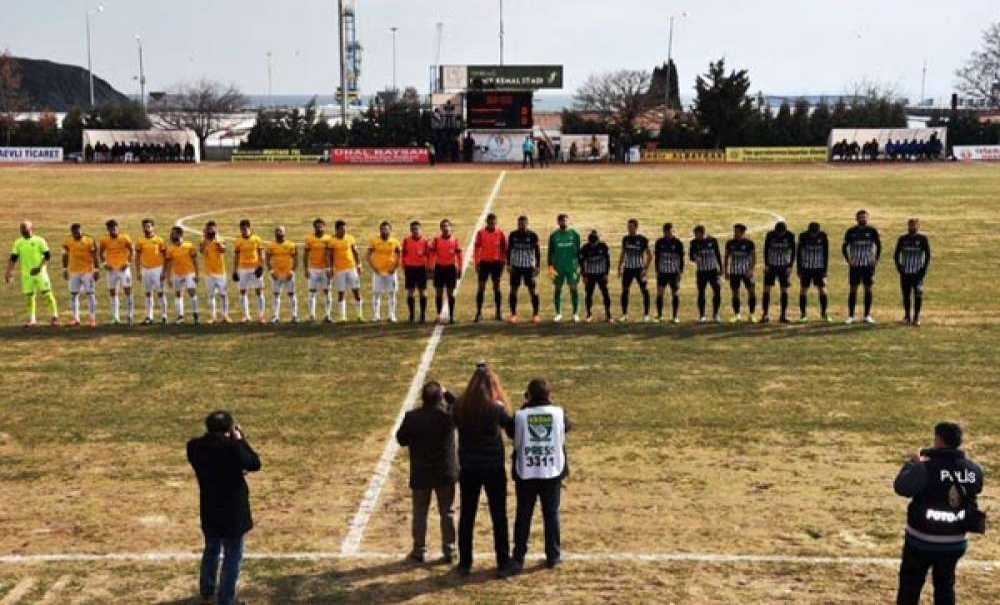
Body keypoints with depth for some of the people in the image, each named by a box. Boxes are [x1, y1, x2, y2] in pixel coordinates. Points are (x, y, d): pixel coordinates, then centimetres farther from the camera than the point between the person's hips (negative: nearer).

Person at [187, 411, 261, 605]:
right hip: (233, 511, -6)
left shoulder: (195, 447, -7)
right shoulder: (232, 446, -24)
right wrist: (240, 440, -8)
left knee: (211, 550, 26)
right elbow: (255, 464, -12)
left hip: (209, 510, 6)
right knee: (232, 556, 8)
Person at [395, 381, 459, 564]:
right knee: (447, 513, 12)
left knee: (420, 513, 12)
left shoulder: (412, 417, -13)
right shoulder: (449, 414, -11)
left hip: (420, 474, 0)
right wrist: (447, 393, 9)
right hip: (446, 473, 1)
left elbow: (401, 439, -1)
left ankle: (419, 551, 18)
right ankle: (449, 551, 15)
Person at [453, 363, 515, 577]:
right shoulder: (497, 408, -14)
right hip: (494, 468, -2)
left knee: (466, 516, 13)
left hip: (468, 469, 3)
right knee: (499, 517, 9)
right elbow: (513, 431, -2)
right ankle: (503, 564, 12)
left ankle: (465, 564, 18)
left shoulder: (460, 406, -6)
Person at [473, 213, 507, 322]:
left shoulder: (500, 233, 0)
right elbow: (476, 249, 1)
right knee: (481, 287, -1)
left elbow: (504, 249, 5)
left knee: (497, 287, 6)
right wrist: (476, 263, -3)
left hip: (496, 263, 0)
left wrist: (503, 262, 1)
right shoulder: (481, 233, -1)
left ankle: (499, 313, 12)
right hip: (484, 262, 0)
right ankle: (479, 313, 3)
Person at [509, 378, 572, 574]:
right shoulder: (558, 413, -6)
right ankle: (553, 556, 16)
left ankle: (518, 558, 10)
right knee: (551, 514, 11)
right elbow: (568, 426, 14)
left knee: (523, 515, 7)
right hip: (552, 471, 1)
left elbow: (516, 441, 5)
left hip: (525, 472, 0)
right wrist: (551, 405, 18)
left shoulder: (520, 415, -8)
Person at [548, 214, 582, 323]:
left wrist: (579, 265, 2)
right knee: (557, 289, 4)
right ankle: (558, 314, 12)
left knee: (573, 288, 0)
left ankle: (576, 313, 8)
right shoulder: (554, 235, 3)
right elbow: (550, 252, 5)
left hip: (572, 266, 0)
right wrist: (550, 266, -3)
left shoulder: (574, 234, 3)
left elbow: (578, 251, 7)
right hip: (558, 267, 1)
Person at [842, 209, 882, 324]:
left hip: (869, 265, 1)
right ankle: (851, 316, 5)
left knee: (868, 289, 3)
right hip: (855, 265, 0)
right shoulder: (851, 231, 1)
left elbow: (879, 246, 10)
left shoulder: (872, 231, 2)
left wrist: (876, 260, 1)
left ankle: (867, 315, 9)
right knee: (853, 289, 0)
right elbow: (844, 247, 8)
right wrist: (848, 260, -2)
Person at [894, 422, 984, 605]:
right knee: (945, 586, 21)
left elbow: (902, 487, -31)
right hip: (954, 542, 5)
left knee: (910, 586, 9)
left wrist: (913, 463, -13)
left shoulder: (927, 467, -21)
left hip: (922, 540, -5)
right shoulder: (973, 470, -4)